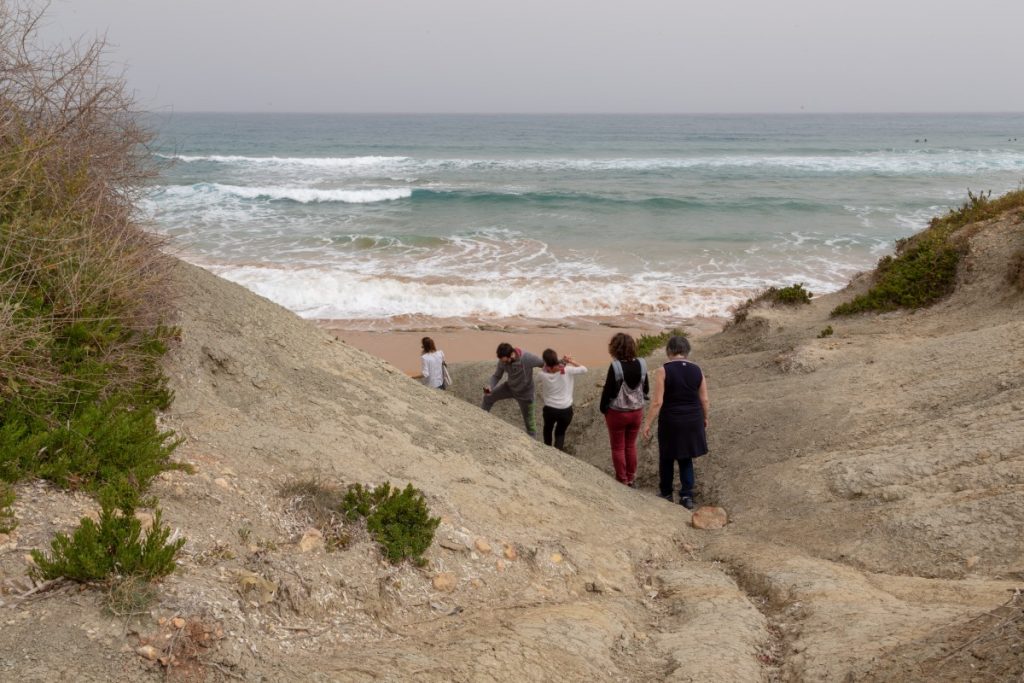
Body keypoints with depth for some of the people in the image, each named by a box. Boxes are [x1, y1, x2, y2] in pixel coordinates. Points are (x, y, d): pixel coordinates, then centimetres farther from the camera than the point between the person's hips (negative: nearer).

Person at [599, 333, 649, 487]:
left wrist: (603, 409, 0)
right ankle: (631, 478, 24)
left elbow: (608, 391, -14)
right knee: (631, 445, 19)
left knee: (618, 448, 10)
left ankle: (622, 480, 16)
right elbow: (646, 389, 4)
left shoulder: (615, 366, -21)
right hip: (637, 411, 4)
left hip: (617, 412, -4)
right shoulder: (641, 364, -6)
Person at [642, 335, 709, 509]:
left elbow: (657, 401, -15)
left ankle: (666, 494, 28)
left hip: (671, 421, -3)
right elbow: (704, 400, 2)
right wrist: (705, 418, 18)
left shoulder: (663, 371, -13)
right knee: (686, 458, 16)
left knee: (666, 458, 16)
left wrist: (648, 423, -9)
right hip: (693, 421, 3)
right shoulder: (696, 370, -2)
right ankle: (686, 496, 9)